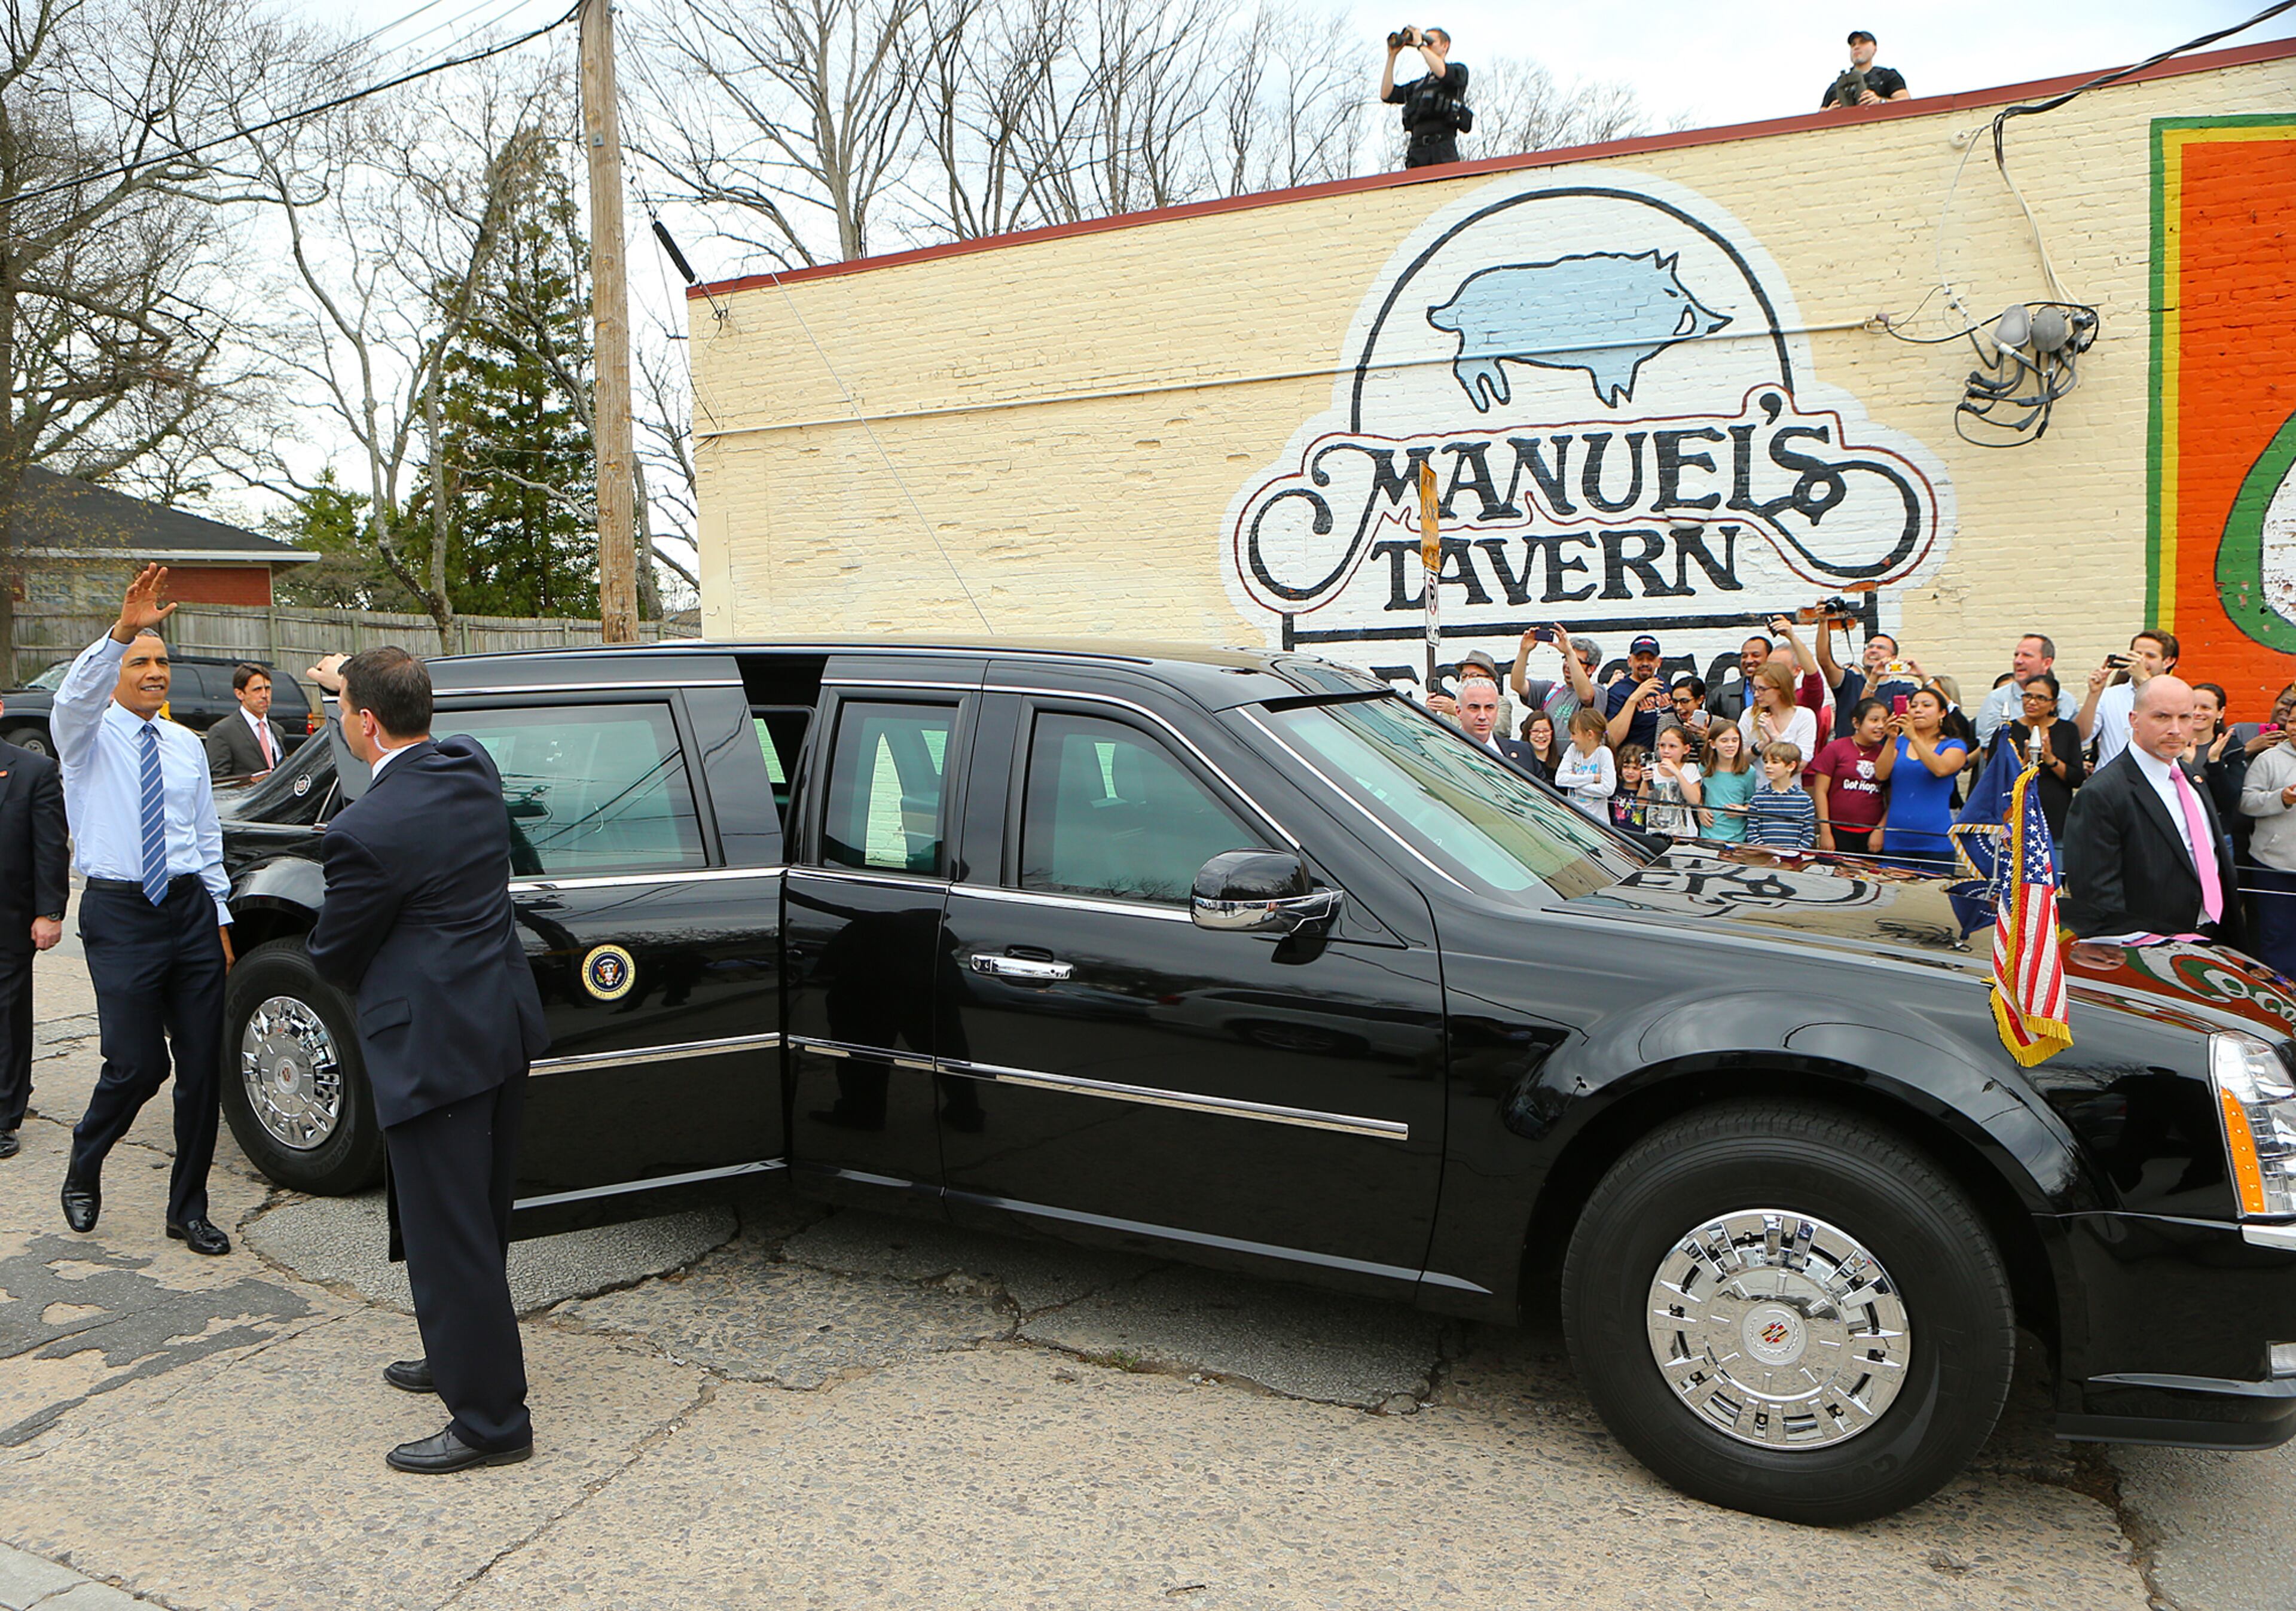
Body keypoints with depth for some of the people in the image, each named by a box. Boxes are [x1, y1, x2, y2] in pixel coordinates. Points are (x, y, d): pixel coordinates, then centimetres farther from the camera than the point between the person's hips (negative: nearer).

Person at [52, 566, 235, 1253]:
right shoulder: (88, 737, 0)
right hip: (121, 917, -4)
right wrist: (121, 631, -41)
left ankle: (189, 1209, 18)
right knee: (137, 1065, -7)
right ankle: (83, 1170, 25)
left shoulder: (186, 745, 13)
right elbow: (76, 694, -25)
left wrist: (220, 916, 13)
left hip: (191, 908, 4)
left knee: (203, 1065, 4)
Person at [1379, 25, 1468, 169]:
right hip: (1417, 149, 4)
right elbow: (1386, 94, 20)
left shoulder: (1458, 71, 17)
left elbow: (1442, 72, -7)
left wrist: (1420, 45, 3)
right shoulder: (1417, 85, 31)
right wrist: (1392, 56, 20)